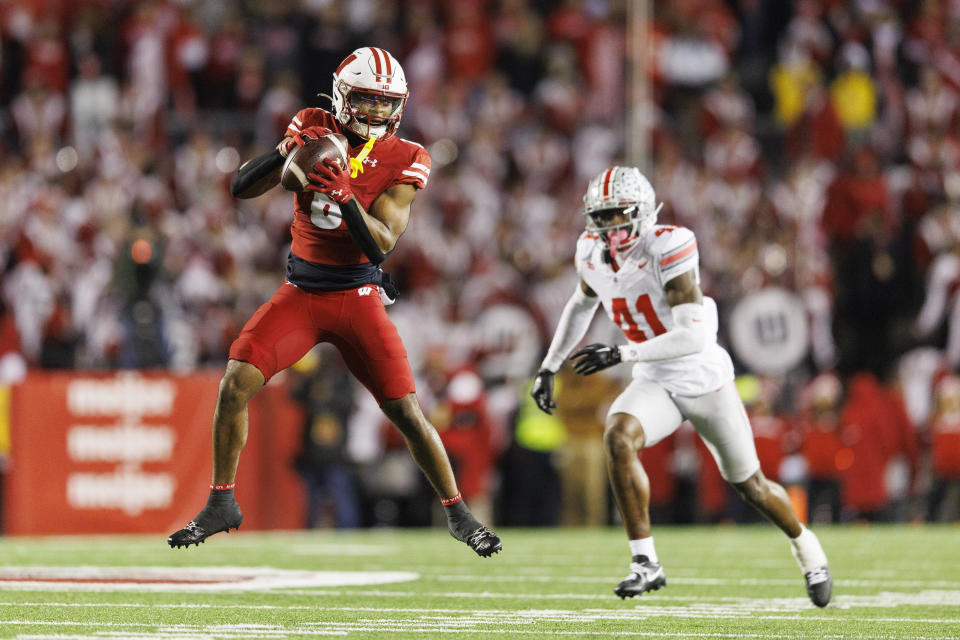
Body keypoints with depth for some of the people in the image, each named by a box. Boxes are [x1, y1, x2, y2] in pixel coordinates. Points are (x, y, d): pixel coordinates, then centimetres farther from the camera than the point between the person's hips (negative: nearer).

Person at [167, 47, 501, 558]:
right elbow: (241, 189, -5)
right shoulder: (313, 130, -3)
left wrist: (346, 197, -32)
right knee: (234, 386, -12)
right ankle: (221, 505, 4)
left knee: (406, 411, -6)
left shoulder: (404, 161, -8)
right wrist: (284, 153, -23)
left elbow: (381, 243, -16)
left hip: (357, 298, -2)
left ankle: (458, 513, 13)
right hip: (300, 293, 2)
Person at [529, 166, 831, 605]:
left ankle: (807, 549, 42)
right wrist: (548, 368, 14)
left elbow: (693, 337, -32)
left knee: (749, 484, 10)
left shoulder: (667, 250, -27)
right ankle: (646, 563, -22)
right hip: (655, 384, 4)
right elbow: (581, 305, 18)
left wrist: (621, 354, -35)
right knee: (617, 437, -28)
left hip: (705, 378, -4)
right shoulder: (592, 253, -6)